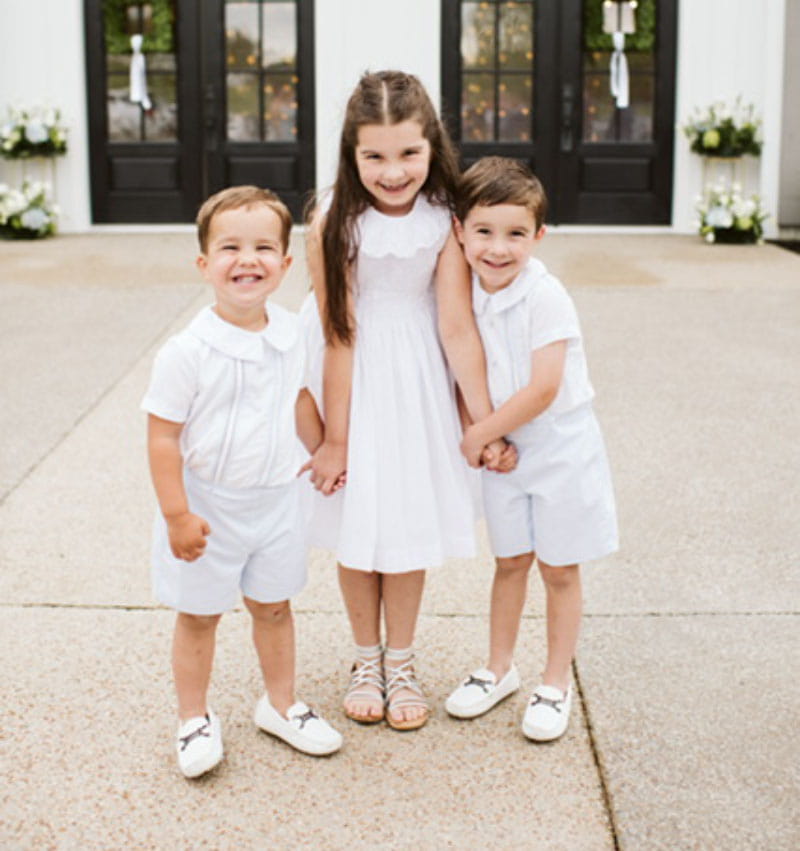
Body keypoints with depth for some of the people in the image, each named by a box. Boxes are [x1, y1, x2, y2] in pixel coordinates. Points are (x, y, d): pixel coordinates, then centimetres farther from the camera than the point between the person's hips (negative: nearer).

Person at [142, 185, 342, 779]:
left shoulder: (289, 334, -4)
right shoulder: (188, 351, -22)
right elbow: (162, 436, -18)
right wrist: (177, 514, -19)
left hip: (277, 500, 5)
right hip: (209, 505, -4)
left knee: (274, 606, 18)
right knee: (199, 615, 11)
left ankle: (281, 705, 37)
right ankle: (195, 719, 29)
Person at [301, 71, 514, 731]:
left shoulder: (445, 218, -17)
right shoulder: (334, 221, -22)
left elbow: (458, 328, -15)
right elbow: (339, 336, -19)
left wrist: (486, 424, -14)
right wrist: (335, 437, -13)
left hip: (416, 378, 1)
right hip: (353, 379, -1)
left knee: (410, 515, 10)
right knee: (354, 522, 9)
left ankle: (401, 661, 29)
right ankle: (367, 658, 30)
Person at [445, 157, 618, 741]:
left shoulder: (545, 297, -23)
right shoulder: (468, 294, -5)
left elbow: (542, 391, -25)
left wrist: (479, 434, -16)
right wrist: (482, 435, -4)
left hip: (561, 447, -5)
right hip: (503, 448, 5)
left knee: (558, 567, 8)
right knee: (510, 561, 17)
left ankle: (557, 683, 23)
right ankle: (500, 669, 32)